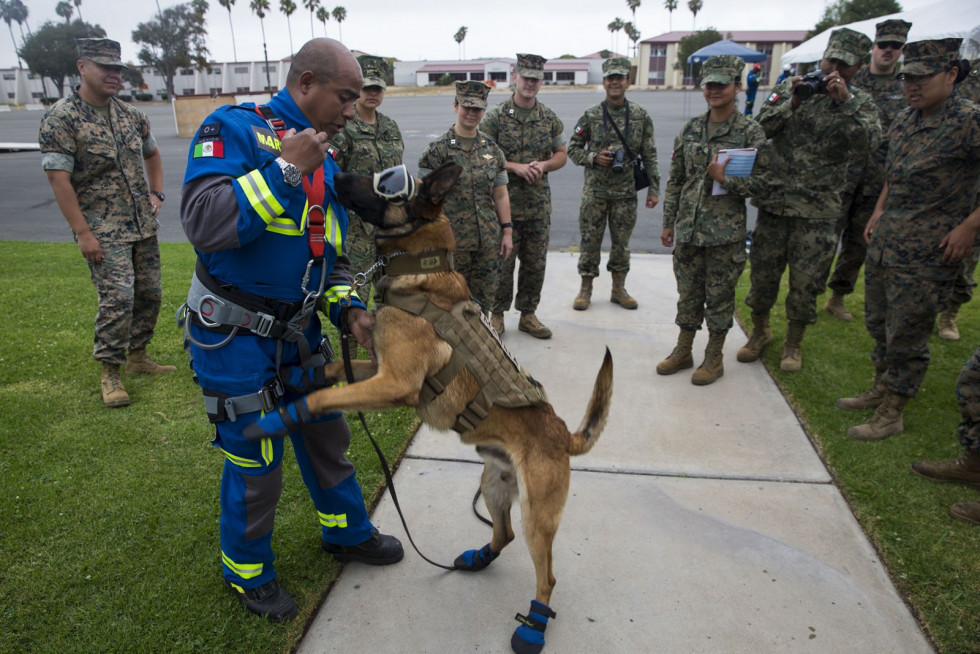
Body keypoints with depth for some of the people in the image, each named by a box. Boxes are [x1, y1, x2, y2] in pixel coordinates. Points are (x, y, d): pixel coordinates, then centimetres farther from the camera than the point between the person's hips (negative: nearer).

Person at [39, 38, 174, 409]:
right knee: (117, 298, -13)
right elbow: (58, 179, -15)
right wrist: (83, 233, -19)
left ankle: (137, 355, 28)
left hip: (143, 225, 7)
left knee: (150, 294, 10)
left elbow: (152, 154, 27)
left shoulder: (129, 115, 10)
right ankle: (110, 373, 2)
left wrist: (156, 193, 12)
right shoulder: (62, 118, -10)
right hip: (103, 231, -7)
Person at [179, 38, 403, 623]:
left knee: (326, 436, 19)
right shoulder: (235, 129, -14)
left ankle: (348, 533, 43)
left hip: (298, 332, 7)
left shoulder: (323, 161, 8)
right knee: (255, 460, 7)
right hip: (236, 337, -7)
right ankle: (247, 571, 33)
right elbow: (204, 224, -29)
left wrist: (348, 305, -1)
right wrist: (285, 169, -28)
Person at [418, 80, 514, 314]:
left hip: (489, 241, 4)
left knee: (484, 303, 11)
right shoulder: (437, 150, -5)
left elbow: (500, 194, 11)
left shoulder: (492, 149, 8)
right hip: (453, 242, -4)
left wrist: (507, 231, 6)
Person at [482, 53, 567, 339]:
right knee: (502, 262, 2)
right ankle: (497, 314, 18)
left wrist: (544, 165, -9)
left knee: (535, 263, 9)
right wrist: (515, 167, -17)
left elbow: (561, 155, 13)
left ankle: (528, 314, 24)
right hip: (504, 203, -3)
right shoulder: (496, 117, -4)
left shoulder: (550, 119, 7)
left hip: (538, 204, 4)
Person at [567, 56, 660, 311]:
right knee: (590, 241, 4)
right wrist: (593, 158, -13)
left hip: (626, 192, 1)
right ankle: (586, 289, 17)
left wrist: (653, 188, 0)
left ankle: (619, 289, 24)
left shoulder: (641, 116, 2)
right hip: (595, 191, -1)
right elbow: (572, 148, 4)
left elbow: (649, 155, 4)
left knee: (622, 242, 10)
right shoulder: (591, 116, -1)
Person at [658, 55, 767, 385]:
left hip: (726, 231, -4)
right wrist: (668, 222, 9)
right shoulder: (690, 129, 8)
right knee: (687, 291, 13)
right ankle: (683, 351, 27)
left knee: (719, 295, 6)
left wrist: (727, 179, -21)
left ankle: (714, 357, 21)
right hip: (688, 227, 4)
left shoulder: (750, 132, -4)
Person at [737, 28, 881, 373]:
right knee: (762, 272, 8)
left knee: (805, 281, 5)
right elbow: (762, 126, -4)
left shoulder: (861, 102, 3)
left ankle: (794, 342, 24)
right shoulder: (791, 86, 7)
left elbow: (868, 142, -14)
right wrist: (792, 103, -19)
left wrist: (846, 101, -21)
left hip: (817, 210, -1)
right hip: (774, 200, 1)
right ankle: (760, 331, 29)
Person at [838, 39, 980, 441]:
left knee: (907, 334, 1)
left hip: (927, 251, -8)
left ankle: (891, 414, 14)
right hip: (883, 241, 8)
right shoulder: (903, 121, 10)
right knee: (878, 322, 18)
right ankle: (880, 389, 37)